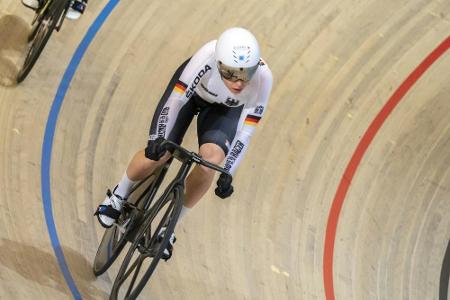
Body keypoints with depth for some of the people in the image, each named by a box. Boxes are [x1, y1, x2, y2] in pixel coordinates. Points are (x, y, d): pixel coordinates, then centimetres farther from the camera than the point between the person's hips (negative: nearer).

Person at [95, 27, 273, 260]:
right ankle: (118, 196, 15)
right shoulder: (208, 55, -42)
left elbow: (245, 131, -26)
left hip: (226, 109, 1)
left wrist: (227, 173, -25)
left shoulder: (262, 78, -36)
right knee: (158, 153, -16)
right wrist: (157, 139, -35)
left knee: (212, 158, -23)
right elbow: (176, 99, -31)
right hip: (192, 89, -1)